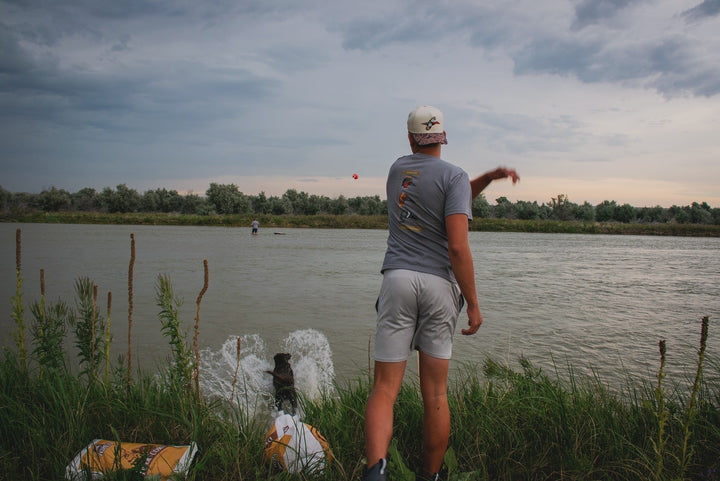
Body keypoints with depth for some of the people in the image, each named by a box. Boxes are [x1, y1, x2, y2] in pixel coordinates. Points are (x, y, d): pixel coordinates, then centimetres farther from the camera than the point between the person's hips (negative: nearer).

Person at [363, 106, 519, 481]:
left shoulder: (398, 169, 15)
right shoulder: (454, 176, -2)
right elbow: (458, 246, -12)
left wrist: (490, 177, 22)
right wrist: (473, 305, -7)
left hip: (398, 279, 2)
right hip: (439, 284, -2)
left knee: (385, 388, -2)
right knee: (435, 394, 10)